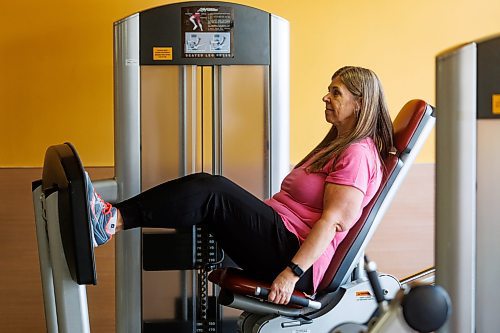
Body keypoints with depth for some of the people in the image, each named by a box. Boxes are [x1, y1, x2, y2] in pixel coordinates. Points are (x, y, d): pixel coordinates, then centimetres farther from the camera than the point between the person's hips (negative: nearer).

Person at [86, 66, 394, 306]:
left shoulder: (357, 154, -9)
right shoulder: (337, 145, 23)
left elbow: (333, 221, -18)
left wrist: (292, 273, -24)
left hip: (296, 254, -9)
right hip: (281, 239, 9)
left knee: (212, 191, -24)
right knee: (207, 187, -8)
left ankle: (113, 222, -30)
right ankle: (113, 216, -20)